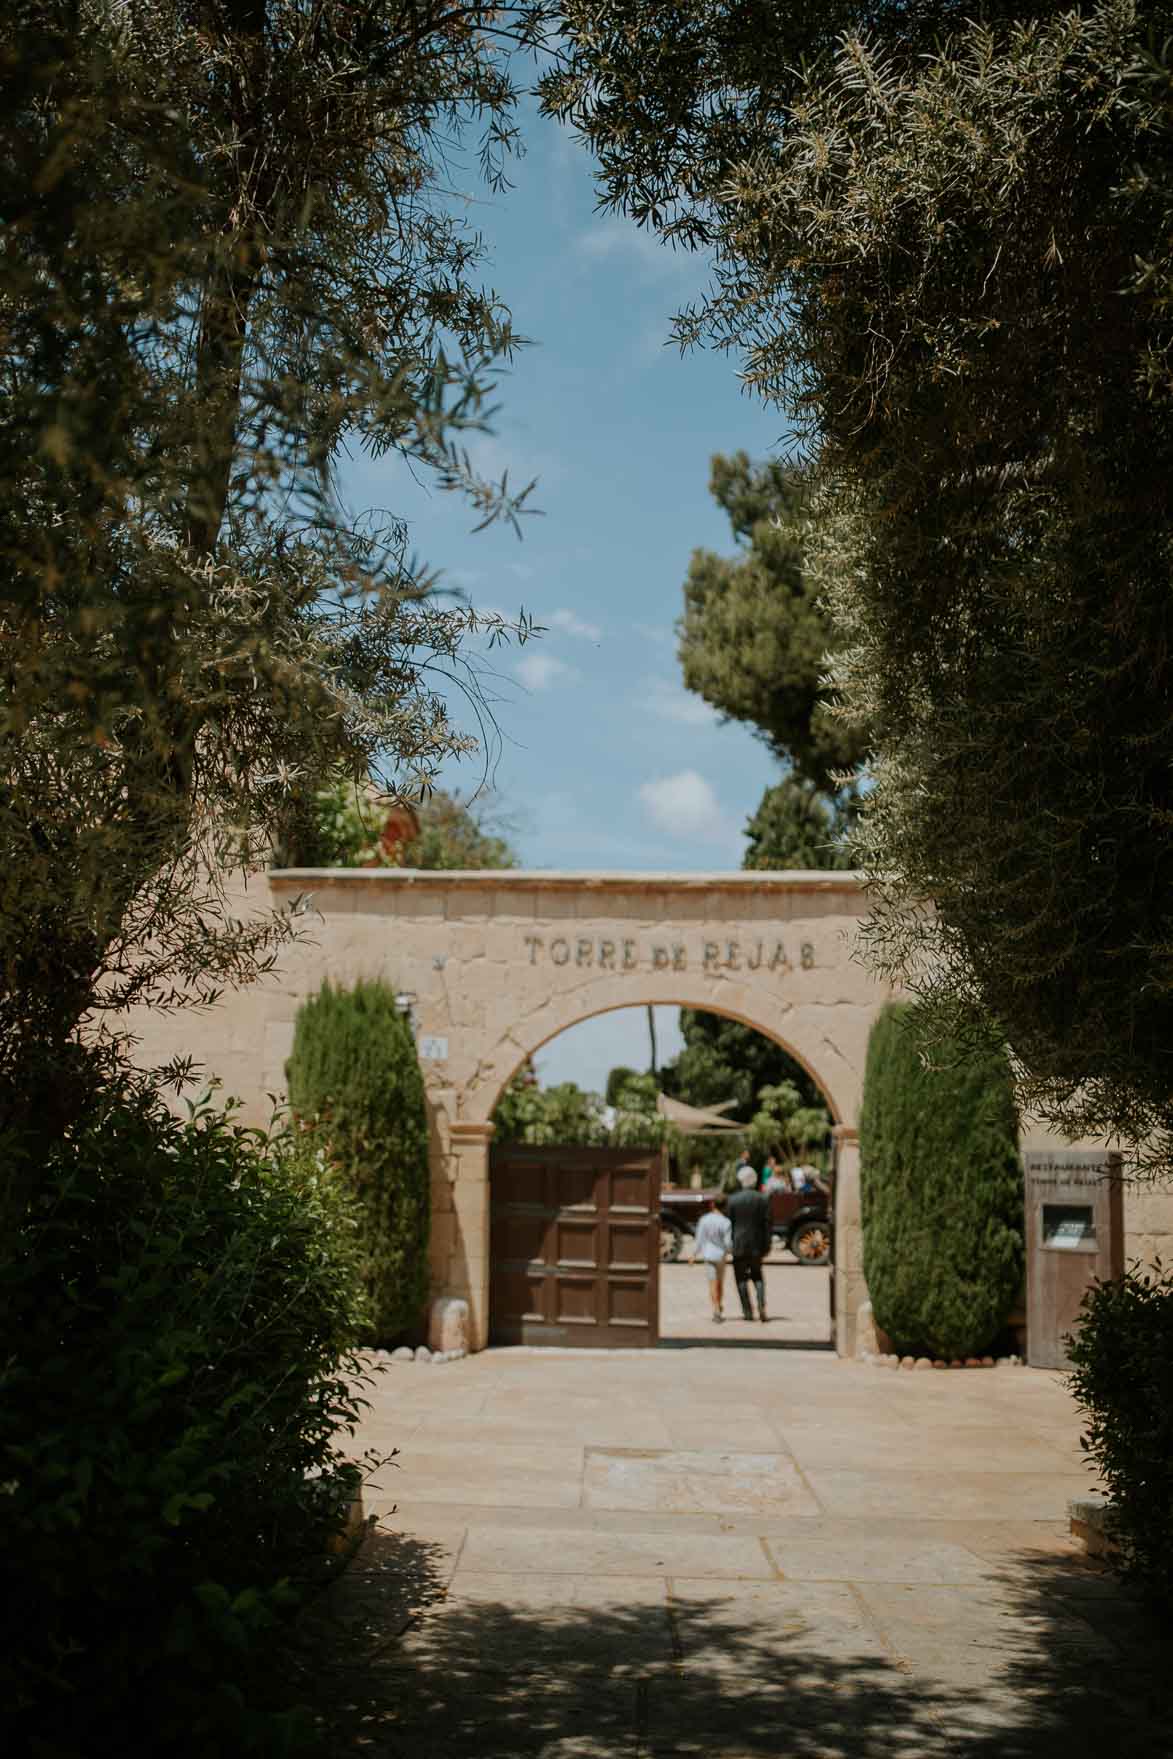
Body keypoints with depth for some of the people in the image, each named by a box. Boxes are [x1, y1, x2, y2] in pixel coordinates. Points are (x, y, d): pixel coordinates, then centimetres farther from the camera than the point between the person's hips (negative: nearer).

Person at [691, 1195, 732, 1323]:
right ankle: (720, 1307, 29)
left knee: (713, 1283, 2)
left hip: (708, 1255, 0)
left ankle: (716, 1310, -9)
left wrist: (694, 1255, 8)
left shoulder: (704, 1220, -6)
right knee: (720, 1282, 17)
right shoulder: (725, 1222, -11)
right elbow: (728, 1243, -11)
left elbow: (699, 1239, -2)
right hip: (720, 1255, 0)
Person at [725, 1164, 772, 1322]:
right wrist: (767, 1245, 5)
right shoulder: (763, 1199, -2)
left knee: (741, 1278, 8)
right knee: (757, 1276, 15)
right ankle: (761, 1305, -6)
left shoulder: (732, 1200, -7)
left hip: (739, 1244, -2)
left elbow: (729, 1223, -2)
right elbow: (767, 1223, -2)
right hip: (756, 1244, 2)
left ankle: (747, 1311, 4)